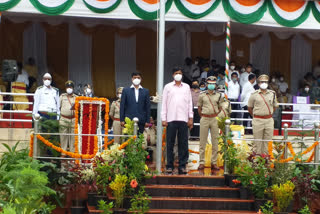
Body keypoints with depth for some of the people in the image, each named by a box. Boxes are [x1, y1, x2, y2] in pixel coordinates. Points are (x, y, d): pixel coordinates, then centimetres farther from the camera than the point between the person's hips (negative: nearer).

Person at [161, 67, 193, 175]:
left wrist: (191, 118, 6)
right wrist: (163, 118, -1)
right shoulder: (168, 87, 9)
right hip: (171, 119, -1)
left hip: (183, 119, 1)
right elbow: (164, 103, 7)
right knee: (170, 143, -2)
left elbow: (190, 102, 14)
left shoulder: (186, 87, 14)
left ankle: (182, 166, 4)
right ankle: (169, 166, 2)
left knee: (183, 143, 0)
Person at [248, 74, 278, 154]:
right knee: (257, 141, 0)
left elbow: (275, 106, 20)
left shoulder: (272, 94, 8)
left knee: (268, 140, 4)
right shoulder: (254, 94, 1)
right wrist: (254, 116, 6)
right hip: (257, 120, -2)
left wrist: (270, 114, 12)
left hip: (269, 120, 2)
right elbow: (249, 107, 9)